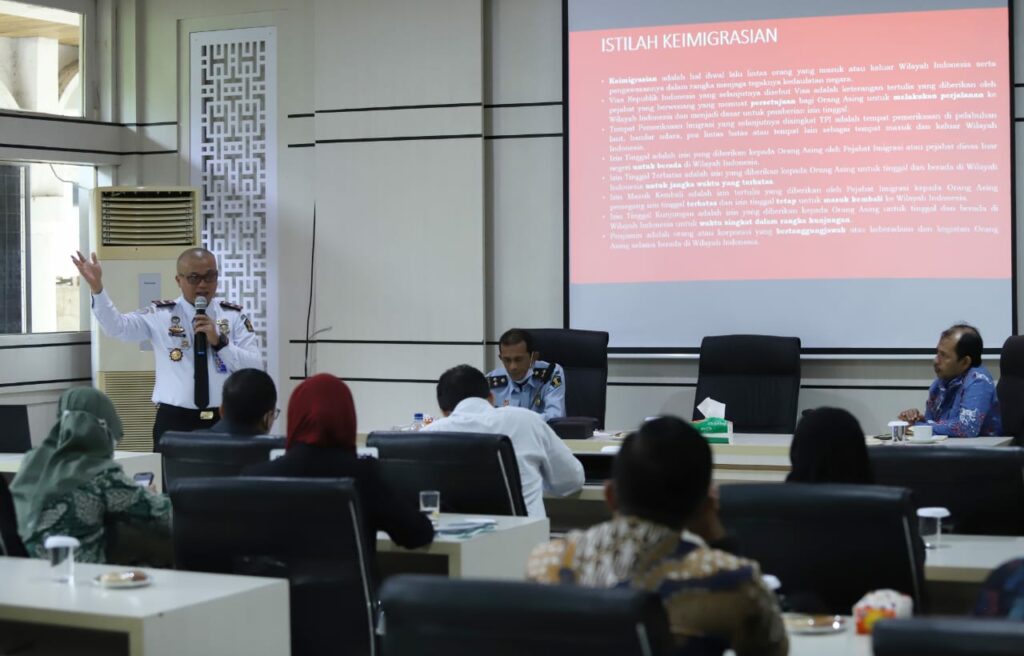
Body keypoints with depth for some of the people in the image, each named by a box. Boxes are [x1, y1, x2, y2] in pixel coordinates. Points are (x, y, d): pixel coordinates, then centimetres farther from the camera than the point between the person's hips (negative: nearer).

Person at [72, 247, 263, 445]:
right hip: (174, 422, -1)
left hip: (224, 421, 1)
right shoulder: (160, 315, 2)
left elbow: (256, 369, -1)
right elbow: (116, 327, -12)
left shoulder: (234, 316, 5)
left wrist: (219, 341, -14)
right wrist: (96, 287, -25)